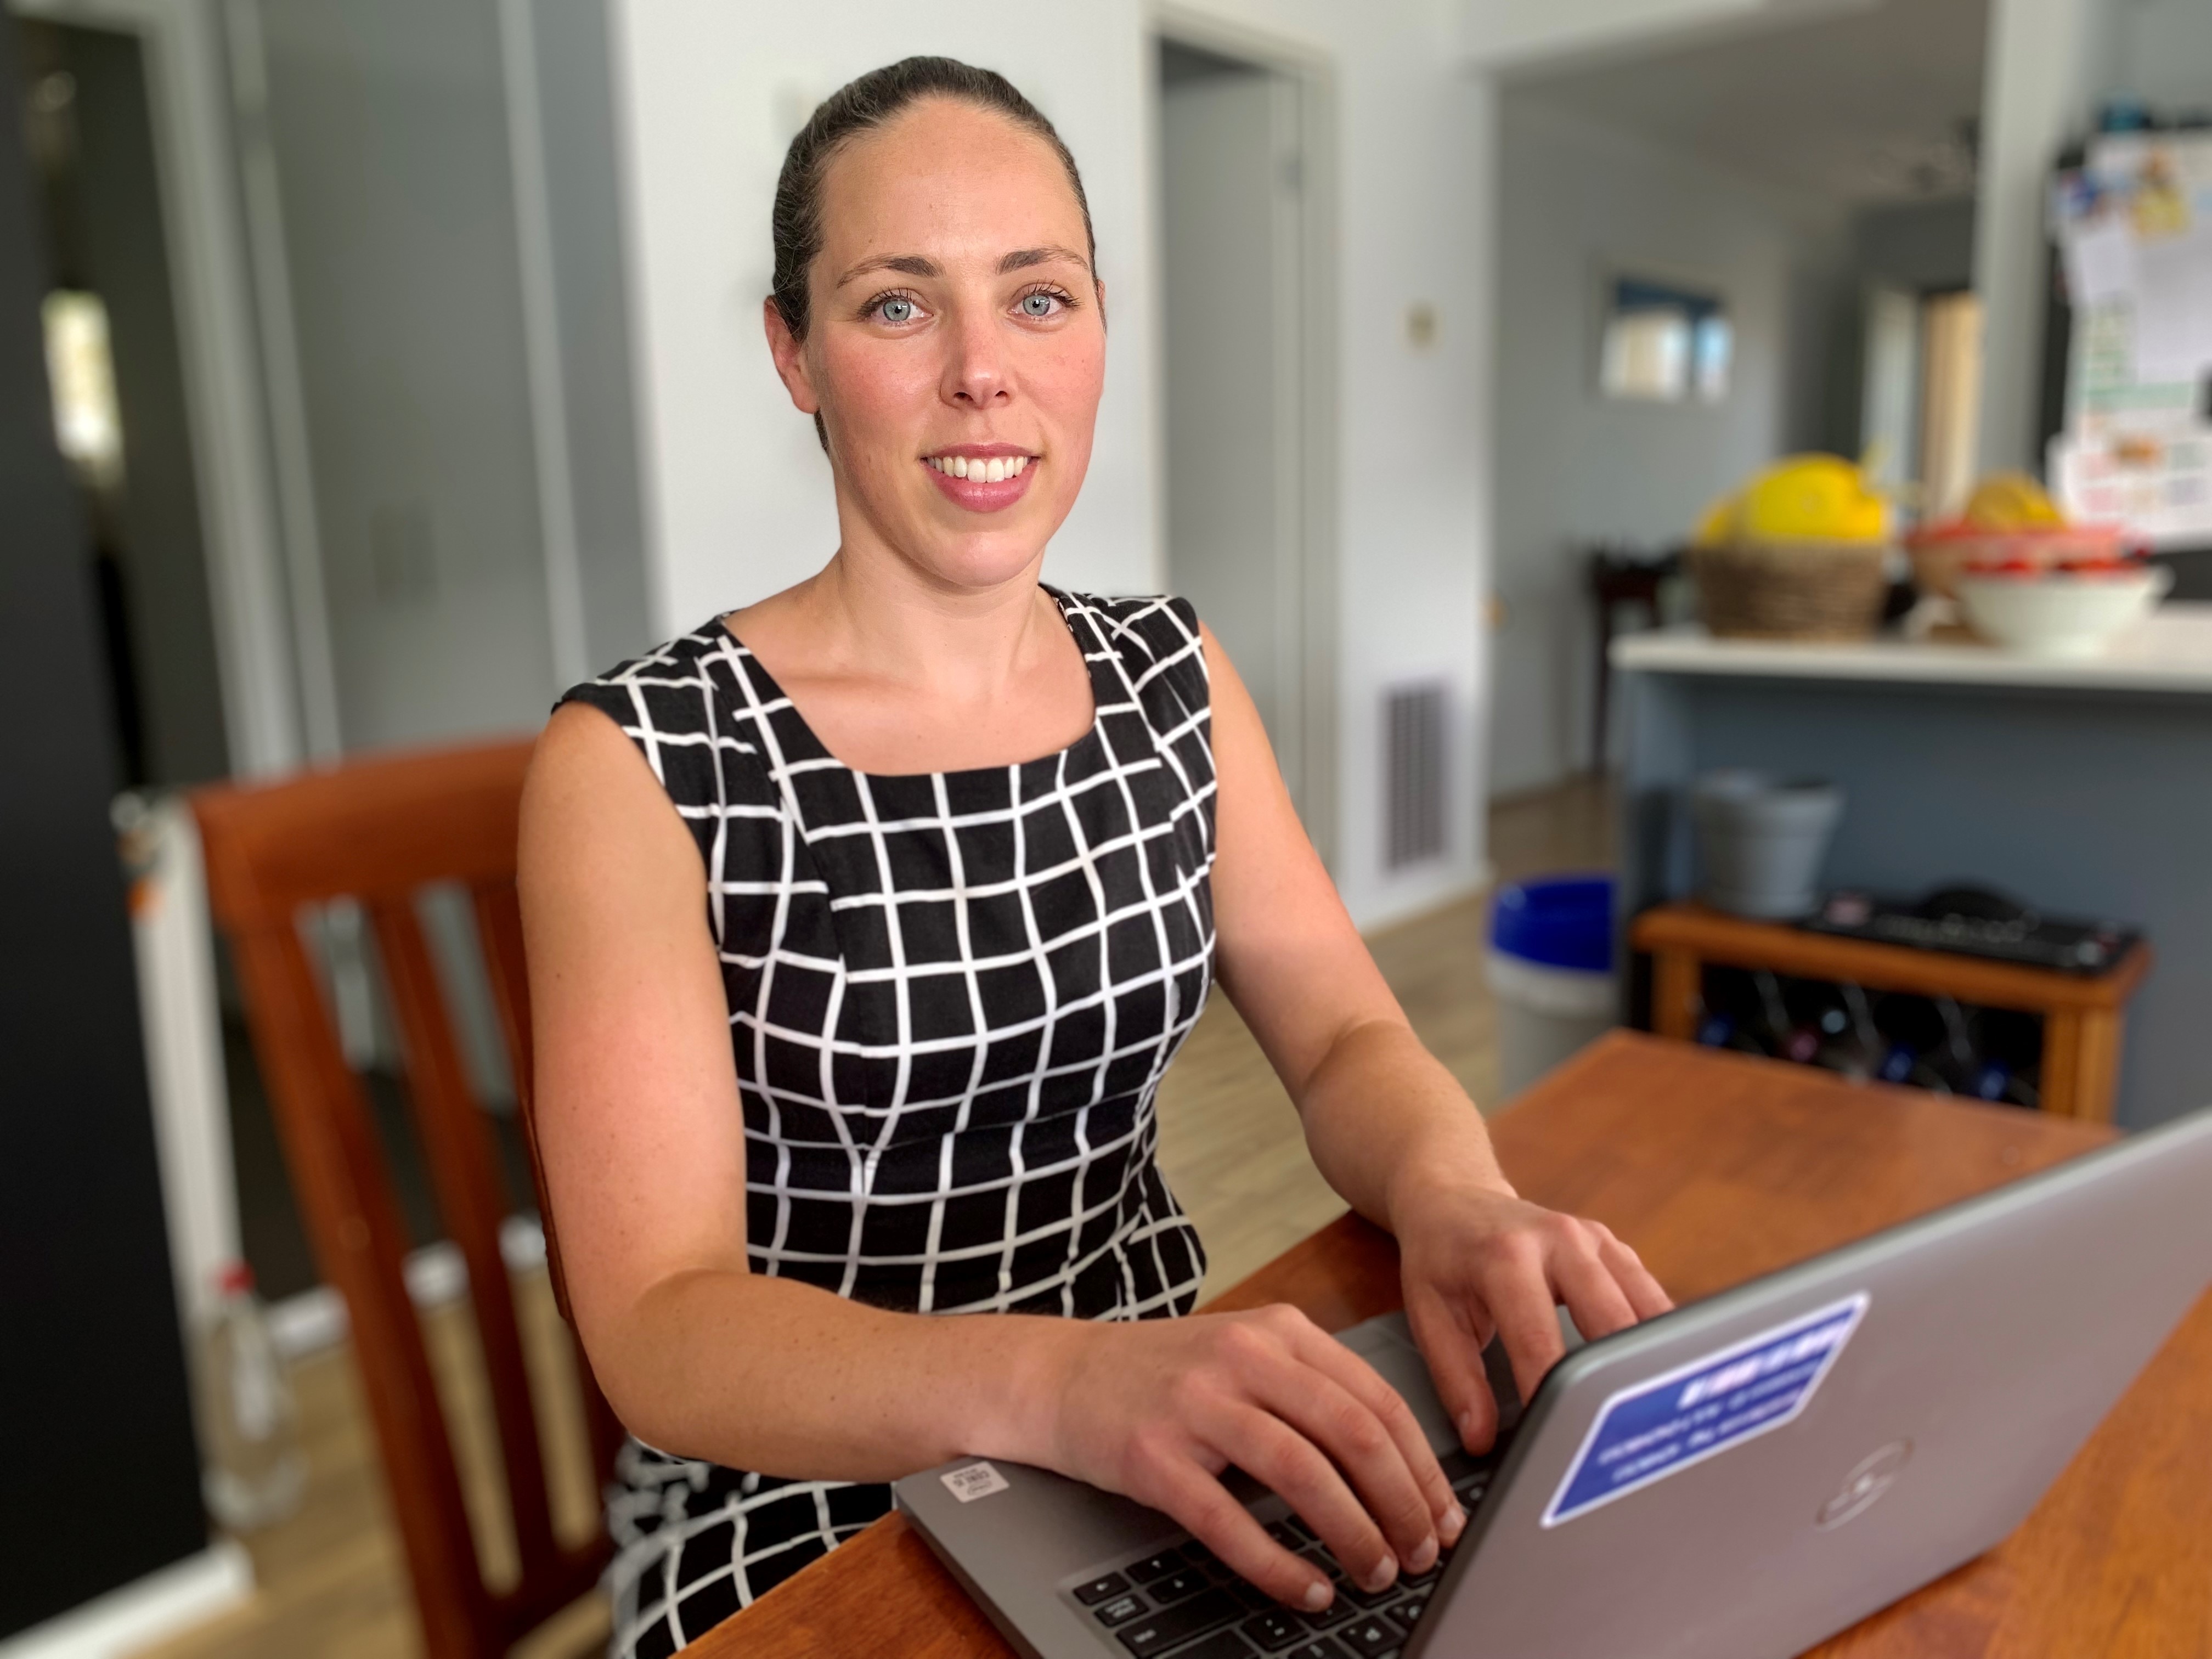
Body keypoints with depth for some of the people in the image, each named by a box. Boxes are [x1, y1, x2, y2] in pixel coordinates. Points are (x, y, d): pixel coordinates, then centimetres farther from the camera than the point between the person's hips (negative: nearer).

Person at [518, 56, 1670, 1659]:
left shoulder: (1170, 677, 1)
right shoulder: (640, 761, -15)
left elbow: (1347, 1038, -1)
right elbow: (663, 1329, -19)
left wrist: (1452, 1194, -22)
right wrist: (1055, 1380, -36)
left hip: (1173, 1454, 5)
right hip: (808, 1522, -4)